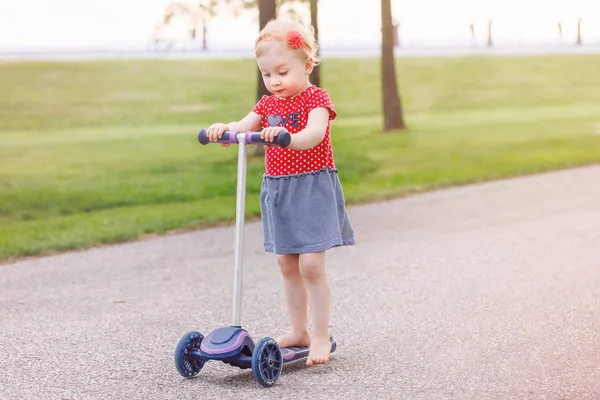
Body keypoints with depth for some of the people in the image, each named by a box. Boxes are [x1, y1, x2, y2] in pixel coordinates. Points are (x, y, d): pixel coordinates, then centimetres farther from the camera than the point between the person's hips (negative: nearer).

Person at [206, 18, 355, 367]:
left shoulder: (316, 99, -8)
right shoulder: (268, 104, 10)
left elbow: (315, 134, -28)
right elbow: (243, 128, -4)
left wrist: (287, 136, -48)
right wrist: (223, 129, -27)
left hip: (313, 187, -6)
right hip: (277, 190, 7)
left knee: (311, 263, -11)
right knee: (288, 264, 11)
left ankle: (322, 336, 0)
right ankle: (298, 331, 23)